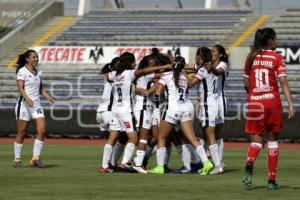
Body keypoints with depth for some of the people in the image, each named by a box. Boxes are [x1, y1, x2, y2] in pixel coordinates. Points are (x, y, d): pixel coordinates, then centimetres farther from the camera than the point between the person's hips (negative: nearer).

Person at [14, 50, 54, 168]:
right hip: (24, 105, -6)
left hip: (36, 105, 6)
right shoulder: (22, 72, -6)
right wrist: (27, 99, -32)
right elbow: (20, 88, -16)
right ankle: (17, 160, 10)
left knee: (42, 130, -8)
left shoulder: (38, 72, 14)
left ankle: (35, 158, -2)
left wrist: (47, 96, 3)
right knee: (21, 133, 0)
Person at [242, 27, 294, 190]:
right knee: (272, 139, 11)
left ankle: (249, 164, -29)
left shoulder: (251, 58, 7)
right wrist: (290, 104, -14)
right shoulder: (277, 58, -3)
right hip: (272, 100, -2)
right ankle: (271, 180, 10)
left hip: (254, 103, 2)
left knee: (256, 139, 4)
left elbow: (246, 84, 10)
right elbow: (283, 82, -12)